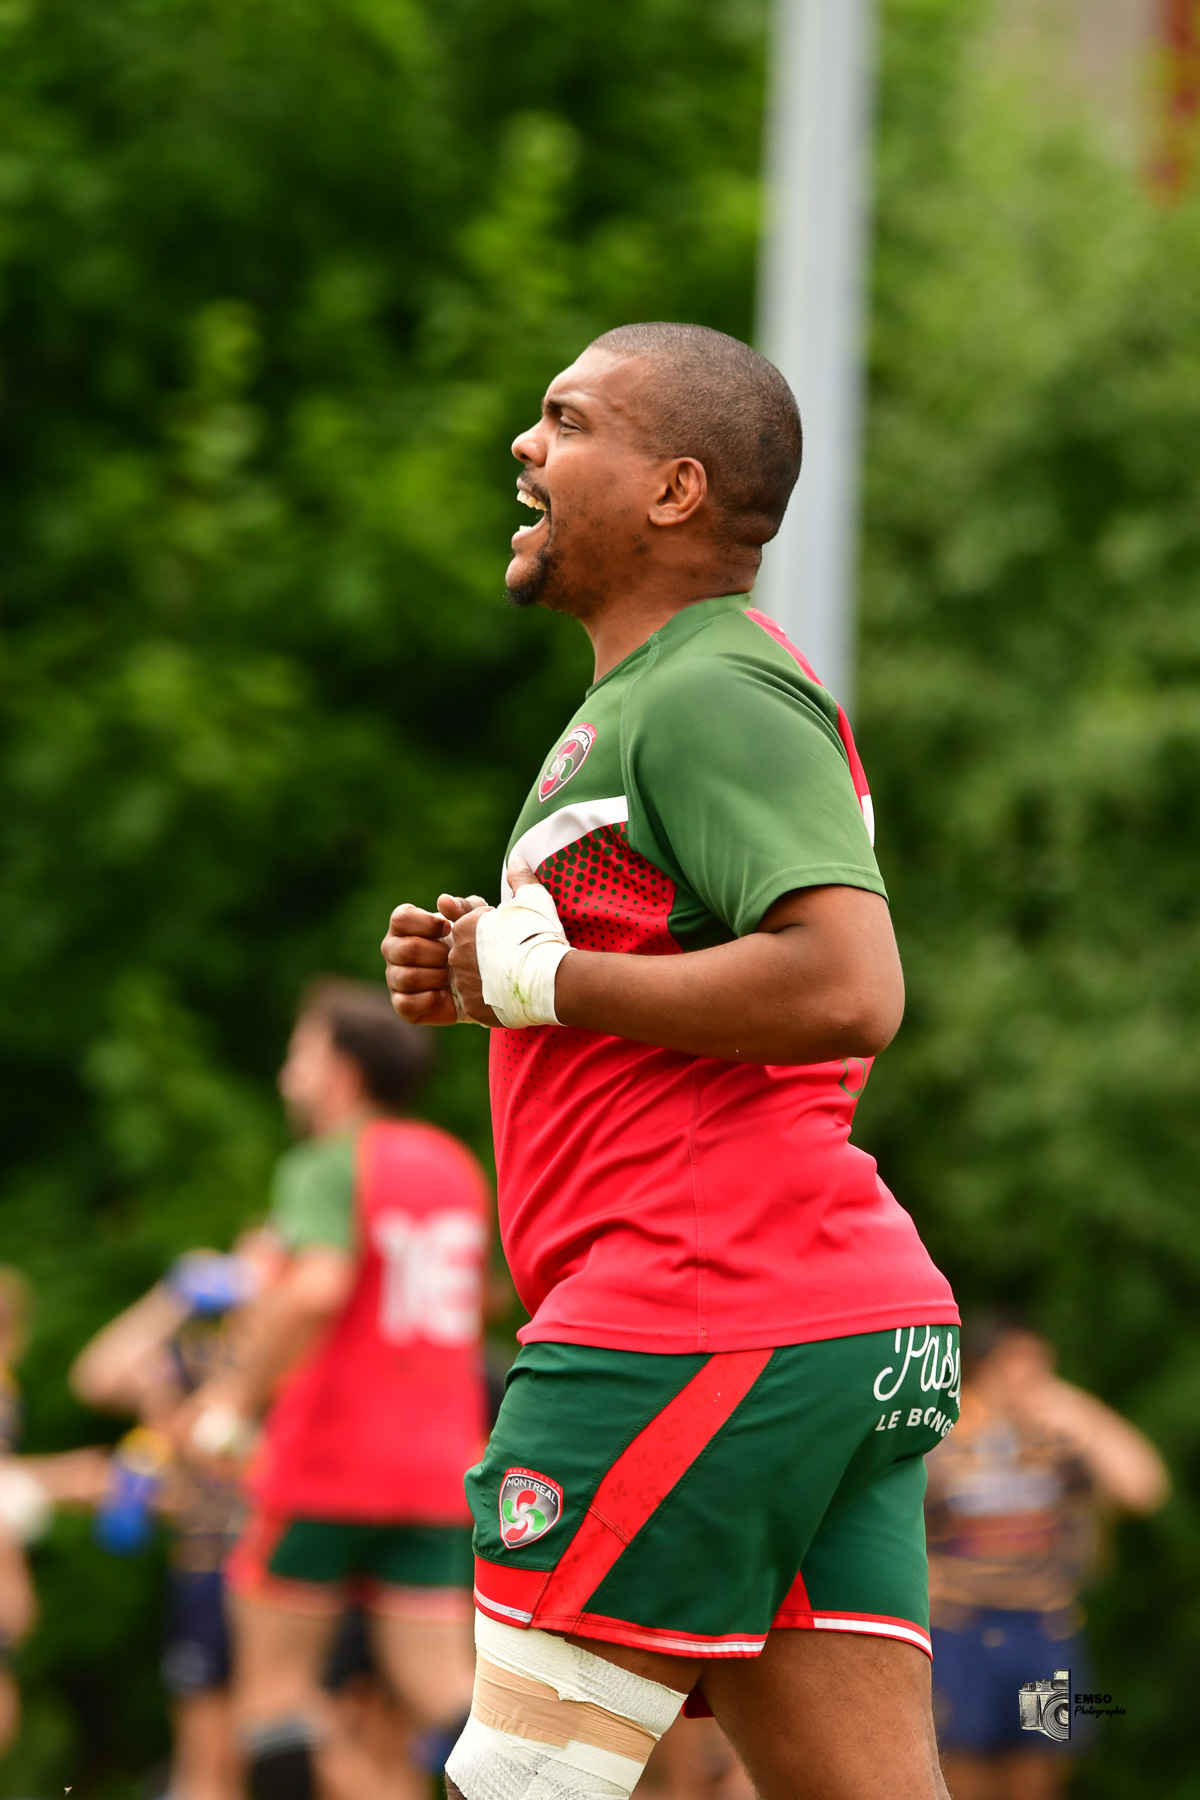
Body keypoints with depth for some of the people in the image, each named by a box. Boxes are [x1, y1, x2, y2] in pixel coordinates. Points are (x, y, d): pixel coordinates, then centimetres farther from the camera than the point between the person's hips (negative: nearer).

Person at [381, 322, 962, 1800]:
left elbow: (845, 989, -23)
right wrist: (479, 980, 15)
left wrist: (545, 979, -13)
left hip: (699, 1327, -10)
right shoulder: (662, 696, 24)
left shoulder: (709, 697, -9)